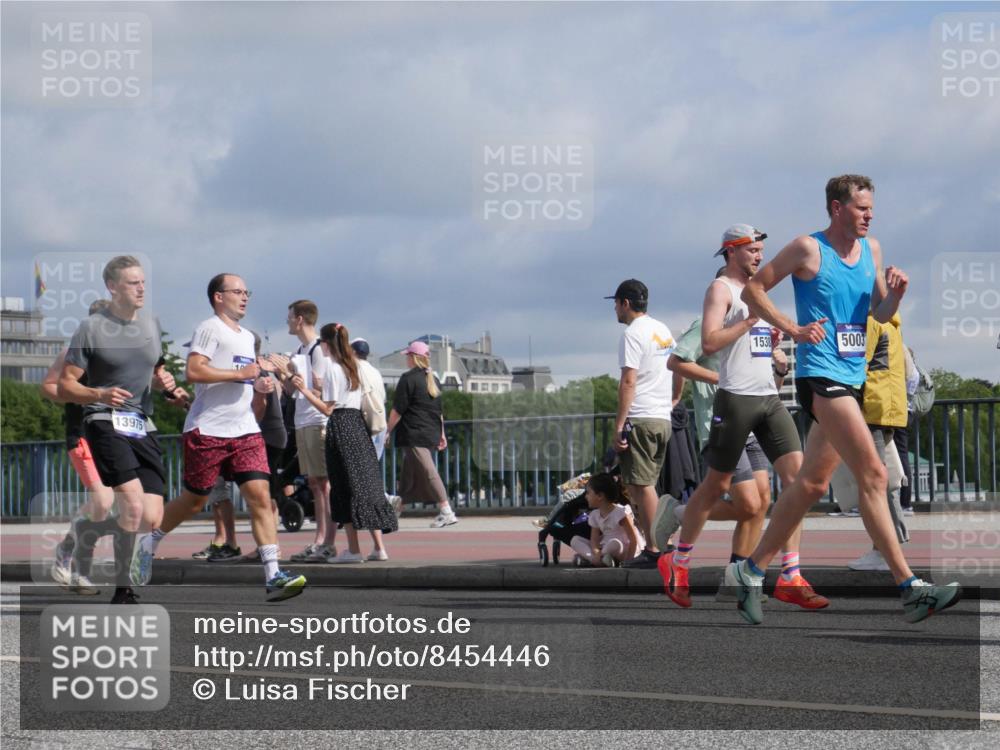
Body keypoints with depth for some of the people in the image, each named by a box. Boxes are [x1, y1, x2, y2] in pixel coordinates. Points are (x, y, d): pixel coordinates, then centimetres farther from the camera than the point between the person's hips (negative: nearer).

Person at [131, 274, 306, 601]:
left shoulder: (248, 337, 21)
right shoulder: (210, 328, -6)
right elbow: (193, 371, -19)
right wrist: (241, 373, -17)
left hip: (245, 431, 6)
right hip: (207, 430, -6)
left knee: (260, 496, -9)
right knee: (194, 500, 4)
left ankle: (273, 576, -15)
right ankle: (147, 544, 29)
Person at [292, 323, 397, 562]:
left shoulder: (332, 368, -9)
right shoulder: (353, 366, 14)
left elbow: (328, 408, -11)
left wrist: (305, 390, -12)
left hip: (340, 425, -7)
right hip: (358, 424, 8)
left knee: (346, 488, -5)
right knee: (366, 483, 8)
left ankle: (353, 549, -6)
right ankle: (379, 547, 5)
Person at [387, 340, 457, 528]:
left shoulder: (408, 378, -10)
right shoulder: (433, 380, 13)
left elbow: (398, 410, -11)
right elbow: (439, 411, 18)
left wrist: (388, 430, -2)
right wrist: (441, 434, 23)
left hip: (414, 434, -8)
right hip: (432, 433, 8)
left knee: (428, 472, -11)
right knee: (409, 472, 16)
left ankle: (446, 512, -17)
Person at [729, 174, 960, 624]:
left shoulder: (871, 249, 13)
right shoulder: (808, 249, -7)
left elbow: (880, 314, 20)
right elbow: (752, 291, -4)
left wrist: (895, 295, -1)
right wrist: (792, 328, -13)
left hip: (852, 377, 8)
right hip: (820, 375, -8)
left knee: (812, 483, 12)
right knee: (872, 475, -16)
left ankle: (750, 571, 24)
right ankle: (910, 589, -19)